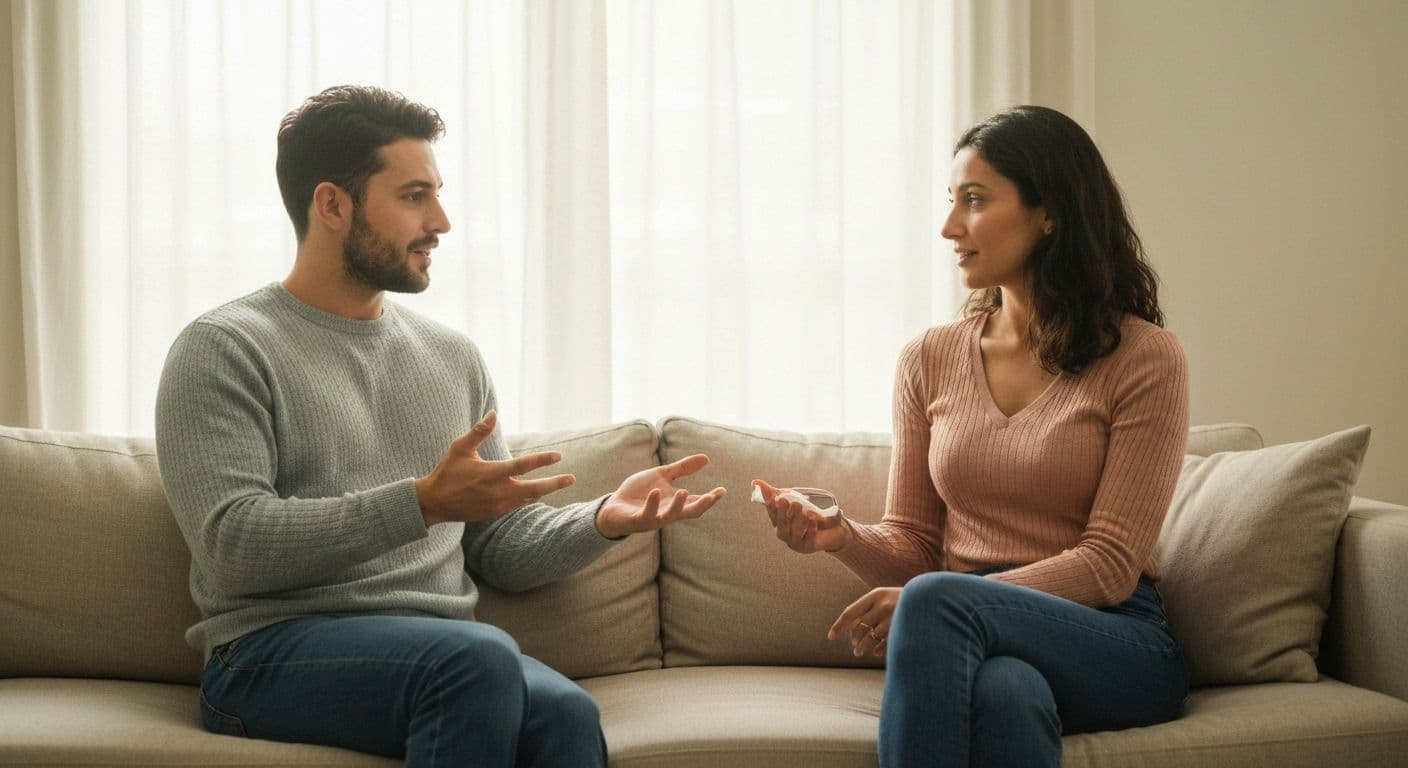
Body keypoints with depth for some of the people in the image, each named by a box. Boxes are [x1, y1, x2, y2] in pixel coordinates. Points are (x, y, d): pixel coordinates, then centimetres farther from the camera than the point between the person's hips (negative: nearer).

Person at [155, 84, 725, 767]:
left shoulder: (453, 357, 19)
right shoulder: (224, 350, 1)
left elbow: (504, 547, 20)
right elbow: (234, 545, -13)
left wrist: (604, 519, -1)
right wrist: (424, 502, -20)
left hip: (440, 656, 4)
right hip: (276, 652, -4)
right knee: (481, 657, -36)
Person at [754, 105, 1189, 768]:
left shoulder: (1143, 358, -2)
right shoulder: (929, 359, 12)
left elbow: (1109, 564, -8)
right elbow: (913, 545, 14)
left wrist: (926, 600, -19)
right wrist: (844, 539, -11)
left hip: (1116, 647, -2)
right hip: (973, 644, 2)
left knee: (935, 600, -34)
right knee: (1004, 692, -37)